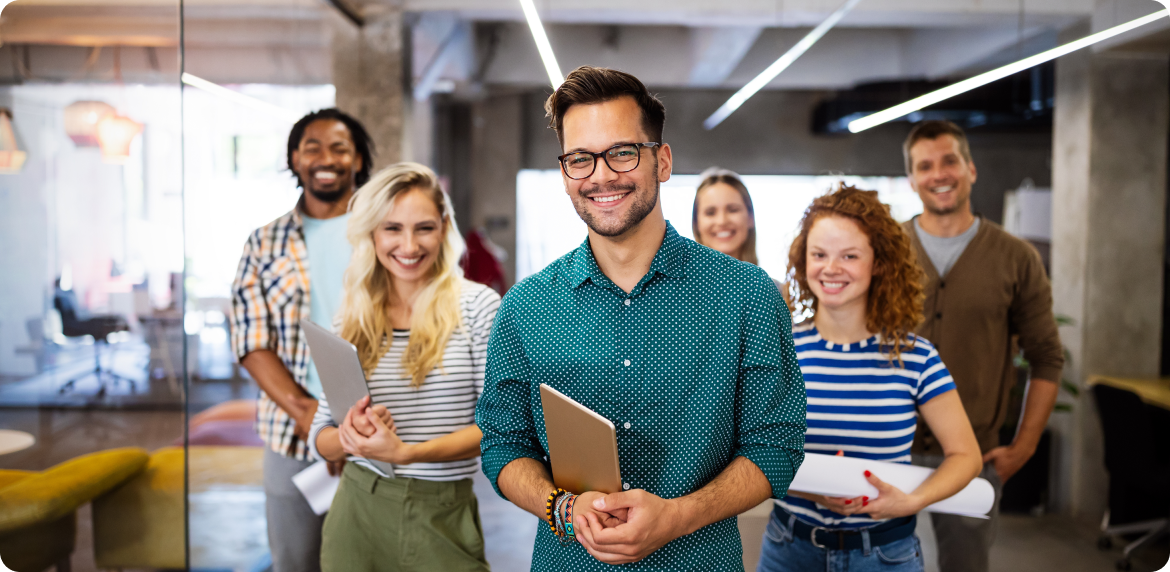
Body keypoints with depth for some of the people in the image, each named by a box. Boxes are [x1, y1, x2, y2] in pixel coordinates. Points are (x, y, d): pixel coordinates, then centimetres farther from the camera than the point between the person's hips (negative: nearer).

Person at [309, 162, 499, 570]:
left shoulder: (477, 305, -6)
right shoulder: (354, 320, 4)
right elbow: (320, 438, 7)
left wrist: (408, 452, -19)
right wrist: (352, 436, -15)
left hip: (444, 517, -2)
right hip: (360, 510, 3)